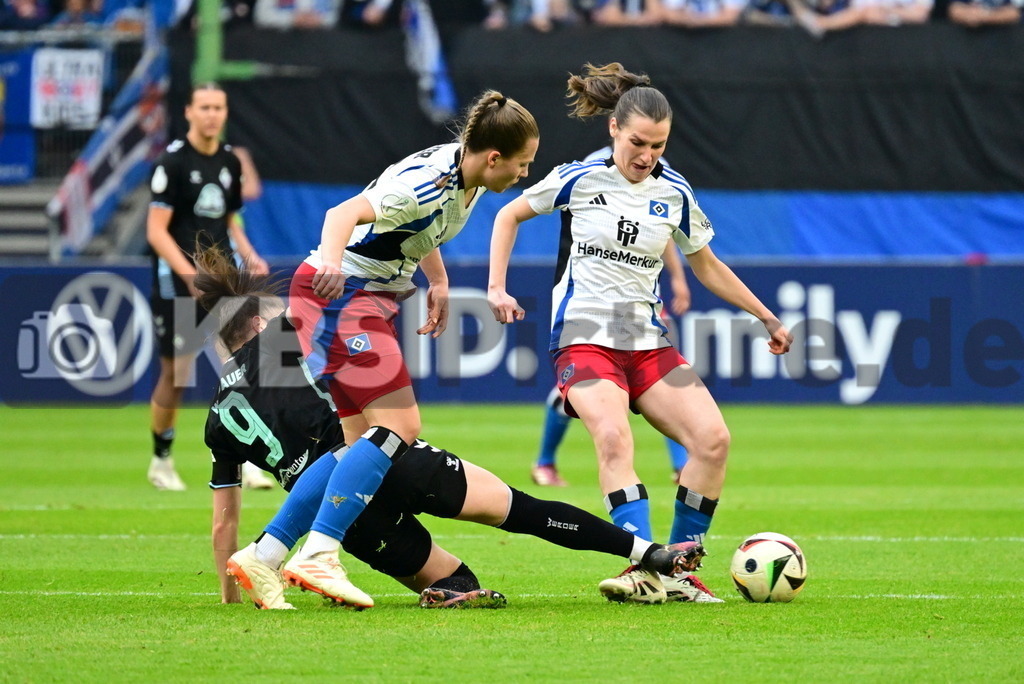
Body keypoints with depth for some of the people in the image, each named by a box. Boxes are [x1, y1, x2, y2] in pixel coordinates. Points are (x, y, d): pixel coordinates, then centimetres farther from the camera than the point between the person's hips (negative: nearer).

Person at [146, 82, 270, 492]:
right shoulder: (173, 162, -9)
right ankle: (161, 461, 21)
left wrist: (249, 257, 5)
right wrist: (191, 274, -24)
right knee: (176, 373, 2)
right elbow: (156, 231, -13)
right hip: (177, 283, -5)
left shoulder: (229, 162, 10)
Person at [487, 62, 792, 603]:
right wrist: (497, 288, 1)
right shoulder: (578, 180, -3)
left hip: (648, 342, 4)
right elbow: (509, 215, 11)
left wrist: (766, 318, 22)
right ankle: (646, 564, -37)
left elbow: (707, 266, 20)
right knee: (613, 437, -31)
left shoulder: (674, 193, 5)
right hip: (583, 337, -4)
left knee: (713, 438, -15)